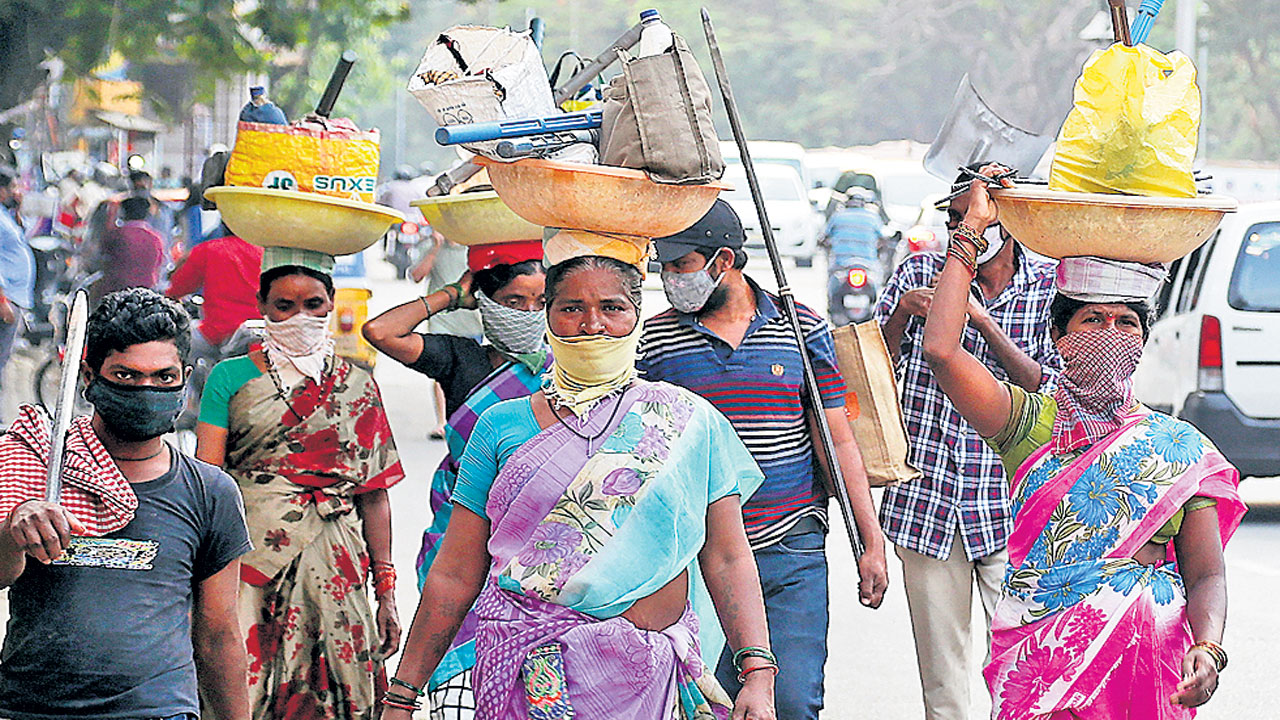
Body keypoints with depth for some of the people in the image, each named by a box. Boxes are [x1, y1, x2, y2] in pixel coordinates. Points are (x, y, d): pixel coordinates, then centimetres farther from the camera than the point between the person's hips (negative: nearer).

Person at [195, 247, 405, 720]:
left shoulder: (358, 388, 13)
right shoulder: (231, 379, 7)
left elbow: (374, 495, 13)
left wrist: (386, 591, 9)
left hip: (336, 570, 2)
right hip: (250, 559, -2)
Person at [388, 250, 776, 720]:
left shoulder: (690, 423, 6)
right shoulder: (501, 426, 6)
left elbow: (727, 561, 3)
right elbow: (455, 576, 7)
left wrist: (757, 672, -9)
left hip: (649, 680, 0)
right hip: (528, 676, 0)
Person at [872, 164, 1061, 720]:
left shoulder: (1048, 288, 3)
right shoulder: (921, 274, 6)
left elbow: (1049, 391, -6)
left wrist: (983, 320, -14)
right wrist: (901, 312, -10)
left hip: (1009, 507, -2)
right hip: (927, 500, 2)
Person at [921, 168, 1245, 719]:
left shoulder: (1180, 447, 12)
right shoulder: (1029, 422, 7)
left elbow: (1206, 574, 8)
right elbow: (941, 350, -8)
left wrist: (1208, 649, -13)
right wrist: (972, 230, -1)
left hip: (1154, 663, 1)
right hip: (1042, 663, -1)